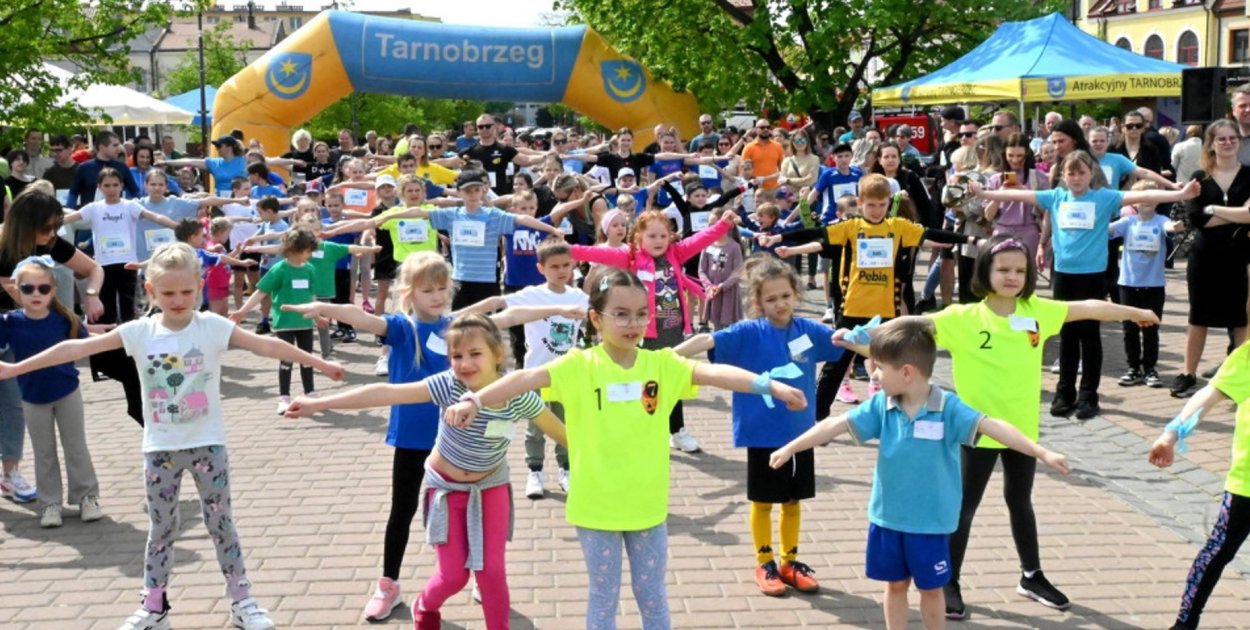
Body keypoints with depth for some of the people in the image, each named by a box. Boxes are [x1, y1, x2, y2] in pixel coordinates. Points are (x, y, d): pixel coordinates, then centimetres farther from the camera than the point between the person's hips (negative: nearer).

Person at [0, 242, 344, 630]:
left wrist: (319, 364, -16)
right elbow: (77, 348, -6)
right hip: (160, 448, 2)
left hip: (207, 444, -1)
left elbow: (267, 346, -13)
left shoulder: (214, 327, -10)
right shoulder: (139, 333, -6)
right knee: (161, 529, 13)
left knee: (220, 523, 6)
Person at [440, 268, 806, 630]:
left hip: (647, 504, 2)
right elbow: (528, 378, -24)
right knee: (604, 597, 14)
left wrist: (769, 385, -28)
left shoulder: (662, 364, -4)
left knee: (653, 595, 17)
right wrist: (475, 400, -39)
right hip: (596, 506, -2)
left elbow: (714, 373, -15)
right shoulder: (579, 366, -12)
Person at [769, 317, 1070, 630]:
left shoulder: (948, 408, -16)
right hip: (887, 518, 3)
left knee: (931, 588, 13)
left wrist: (1042, 452, -33)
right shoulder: (881, 406, -6)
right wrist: (789, 449, -7)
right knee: (895, 584, 17)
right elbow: (835, 425, -5)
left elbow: (993, 427, -24)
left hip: (930, 522, -3)